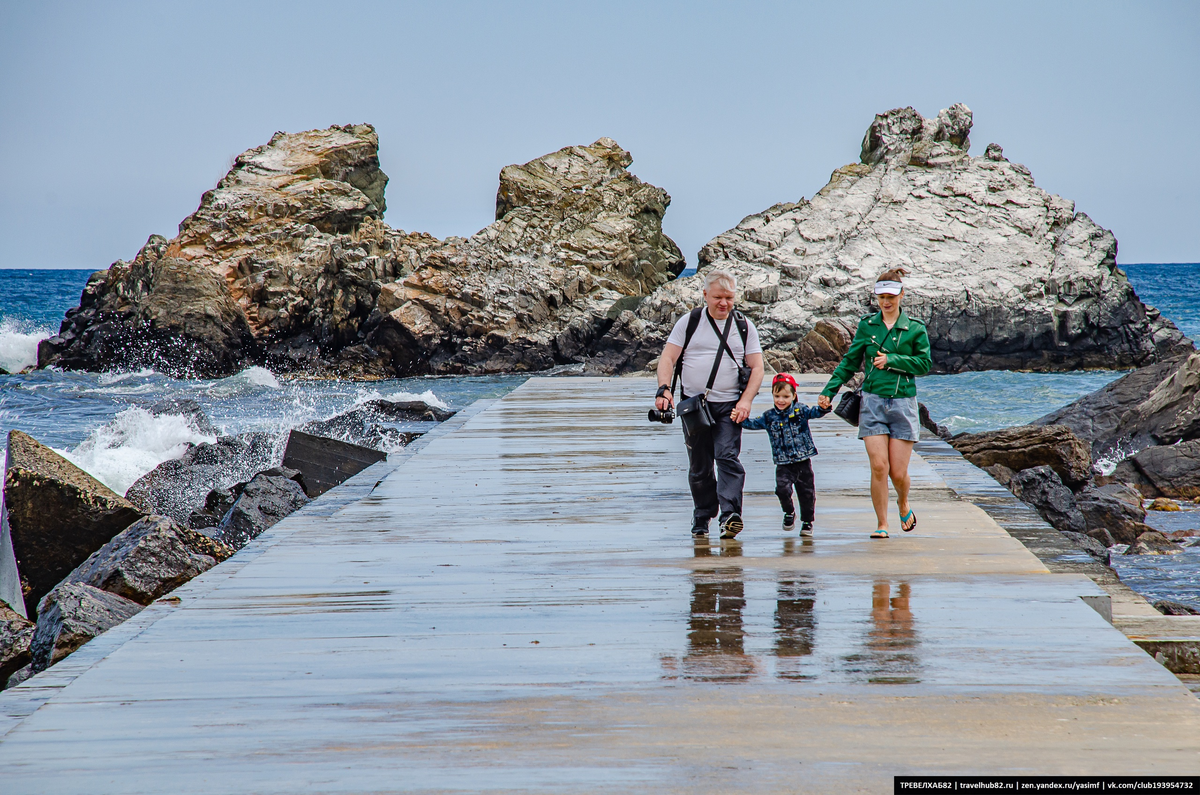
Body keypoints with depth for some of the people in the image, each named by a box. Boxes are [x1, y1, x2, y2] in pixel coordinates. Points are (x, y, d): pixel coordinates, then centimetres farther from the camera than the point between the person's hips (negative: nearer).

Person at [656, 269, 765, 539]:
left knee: (728, 457, -17)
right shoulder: (689, 322, 6)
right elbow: (668, 358, 4)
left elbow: (756, 368, 6)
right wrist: (664, 389, -13)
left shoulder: (744, 326, 7)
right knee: (699, 466, 6)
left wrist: (745, 401, -9)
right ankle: (701, 518, 21)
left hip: (728, 406, -1)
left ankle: (730, 515, -25)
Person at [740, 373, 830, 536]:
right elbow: (753, 424, 0)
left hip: (803, 460, 0)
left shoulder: (800, 410, 1)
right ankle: (789, 513, 10)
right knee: (782, 488, -17)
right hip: (783, 463, 0)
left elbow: (814, 412, -11)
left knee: (806, 492, 5)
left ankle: (807, 521, 23)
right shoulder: (769, 417, 5)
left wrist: (823, 408, -32)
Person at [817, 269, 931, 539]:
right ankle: (881, 524, 1)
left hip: (903, 403, -1)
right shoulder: (866, 325, 8)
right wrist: (829, 391, 3)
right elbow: (850, 362, 11)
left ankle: (904, 504, 31)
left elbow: (925, 363, -3)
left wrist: (891, 360, -12)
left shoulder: (915, 329, 4)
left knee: (898, 472, -2)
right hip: (873, 402, 1)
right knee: (879, 466, -11)